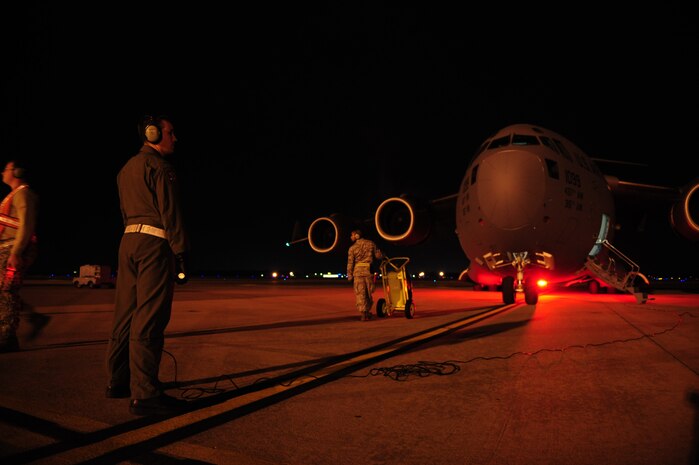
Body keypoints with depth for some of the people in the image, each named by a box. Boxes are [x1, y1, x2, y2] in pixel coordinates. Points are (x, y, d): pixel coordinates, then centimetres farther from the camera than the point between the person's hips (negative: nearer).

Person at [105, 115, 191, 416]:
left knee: (126, 314, 13)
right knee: (149, 318, -9)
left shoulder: (127, 168, 22)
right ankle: (145, 394, -7)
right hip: (154, 243, -9)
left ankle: (118, 382, 22)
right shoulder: (159, 166, -6)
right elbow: (170, 213, -13)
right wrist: (181, 254, -13)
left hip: (128, 240, 9)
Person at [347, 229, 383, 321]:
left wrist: (350, 276, 4)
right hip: (369, 270, 2)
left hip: (358, 271, -2)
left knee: (360, 293, 3)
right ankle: (367, 312, 23)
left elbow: (350, 263, -3)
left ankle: (363, 314, 0)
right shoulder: (371, 243, 4)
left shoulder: (352, 248, -2)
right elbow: (378, 255, 7)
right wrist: (382, 255, 30)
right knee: (369, 293, 14)